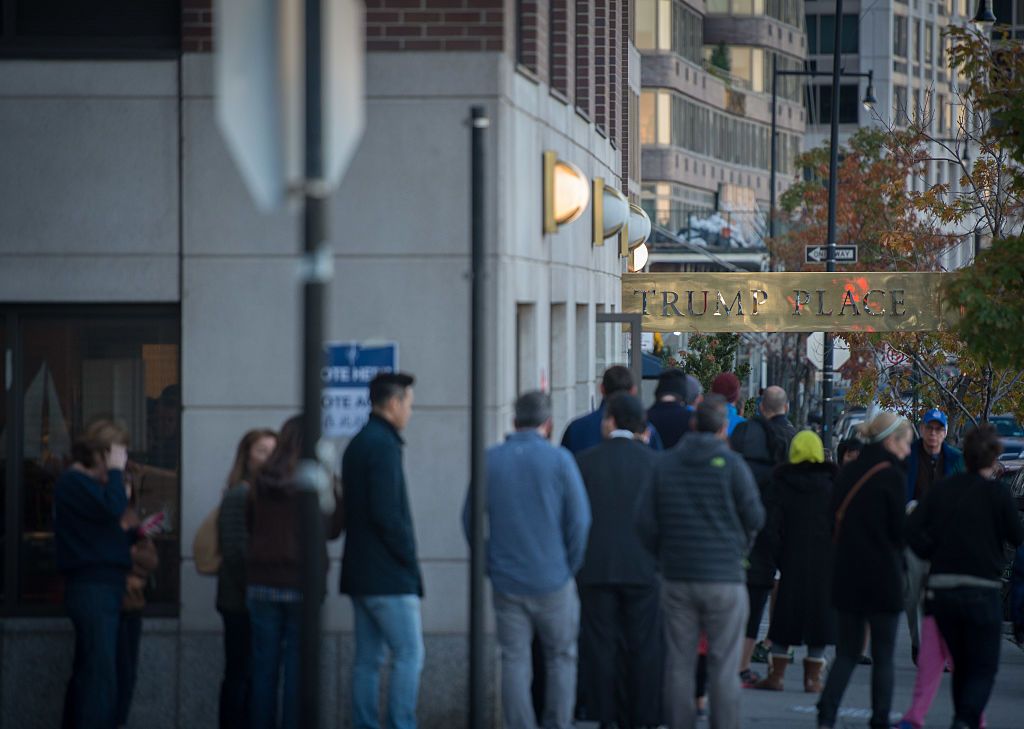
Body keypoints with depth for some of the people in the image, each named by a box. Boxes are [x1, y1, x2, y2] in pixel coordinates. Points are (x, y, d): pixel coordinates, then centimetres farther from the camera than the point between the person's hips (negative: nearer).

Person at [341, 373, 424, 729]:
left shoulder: (357, 445, 17)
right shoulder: (383, 445, -13)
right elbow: (387, 513, -21)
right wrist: (410, 556, -10)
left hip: (360, 575, 10)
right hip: (389, 577, -10)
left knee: (367, 659, 9)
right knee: (409, 655, -7)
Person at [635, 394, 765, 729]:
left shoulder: (665, 463, 3)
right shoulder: (732, 465, -8)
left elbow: (645, 519, 2)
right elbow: (755, 517, -4)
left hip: (676, 576, 3)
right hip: (724, 577, -3)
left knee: (679, 662, 7)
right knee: (723, 664, 1)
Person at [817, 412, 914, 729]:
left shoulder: (847, 473, 8)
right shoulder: (891, 474, -12)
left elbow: (834, 523, 12)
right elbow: (901, 531, -10)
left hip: (846, 575, 6)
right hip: (882, 577, -6)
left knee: (846, 652, 11)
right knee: (883, 656, 5)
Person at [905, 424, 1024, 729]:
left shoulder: (942, 489, 5)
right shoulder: (997, 493, -7)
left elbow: (912, 529, -4)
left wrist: (934, 554, 9)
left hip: (941, 588, 4)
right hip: (982, 590, -4)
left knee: (961, 666, 18)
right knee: (984, 669, 1)